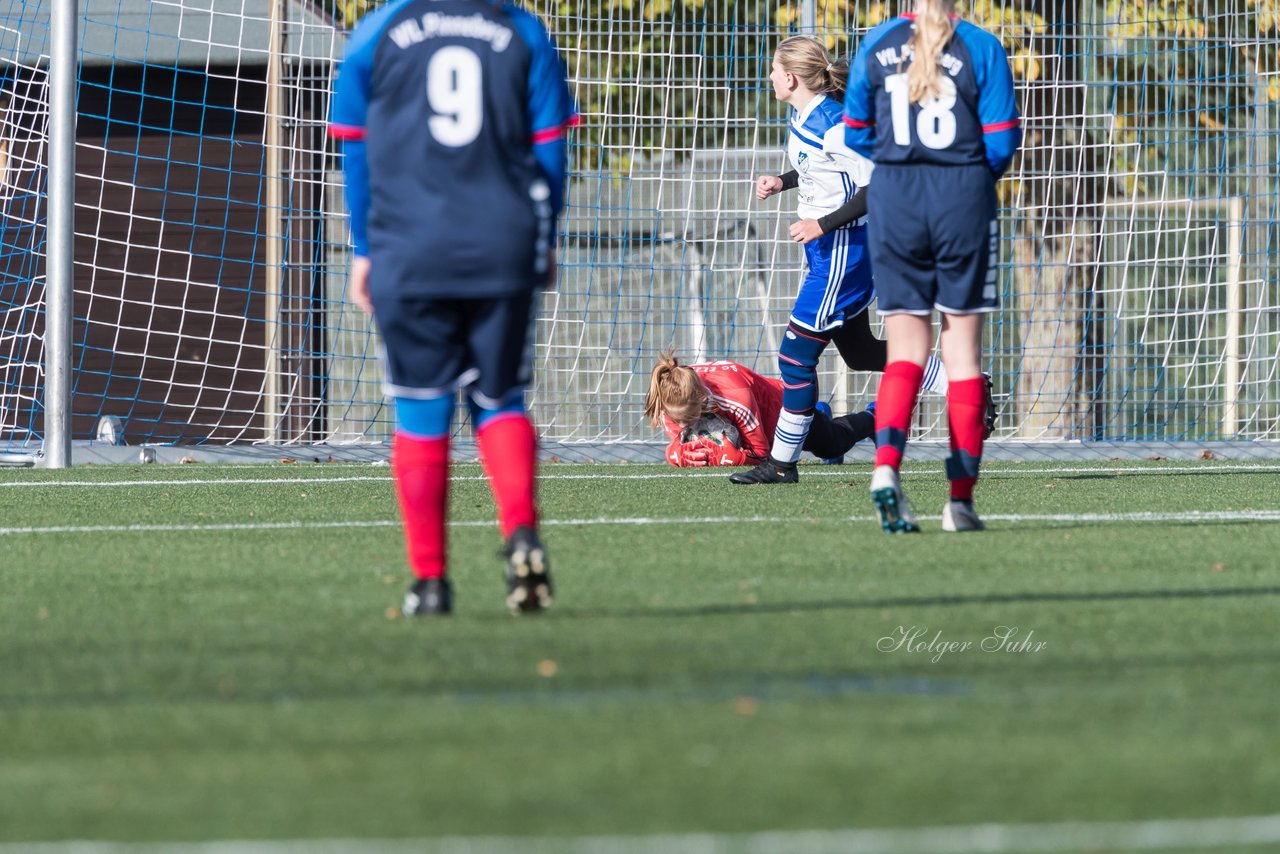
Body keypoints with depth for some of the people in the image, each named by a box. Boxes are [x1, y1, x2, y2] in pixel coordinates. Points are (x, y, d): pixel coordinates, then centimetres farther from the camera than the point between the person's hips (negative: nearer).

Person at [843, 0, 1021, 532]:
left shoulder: (876, 44, 4)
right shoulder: (981, 48, -3)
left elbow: (856, 133, 10)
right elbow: (1001, 142, -4)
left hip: (893, 197, 2)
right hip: (963, 197, -2)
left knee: (905, 349, 5)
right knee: (963, 350, 6)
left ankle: (886, 463, -21)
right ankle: (960, 499, 5)